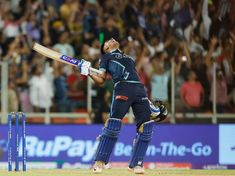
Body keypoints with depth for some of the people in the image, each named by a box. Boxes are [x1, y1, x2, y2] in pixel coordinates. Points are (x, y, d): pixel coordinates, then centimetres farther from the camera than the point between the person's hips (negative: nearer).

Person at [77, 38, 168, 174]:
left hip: (140, 89, 5)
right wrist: (88, 72, -6)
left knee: (146, 126, -7)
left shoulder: (129, 58, 33)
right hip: (122, 88, -5)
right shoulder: (106, 56, 22)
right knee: (114, 124, -17)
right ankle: (100, 162, -12)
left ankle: (136, 164, -3)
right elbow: (101, 80, 13)